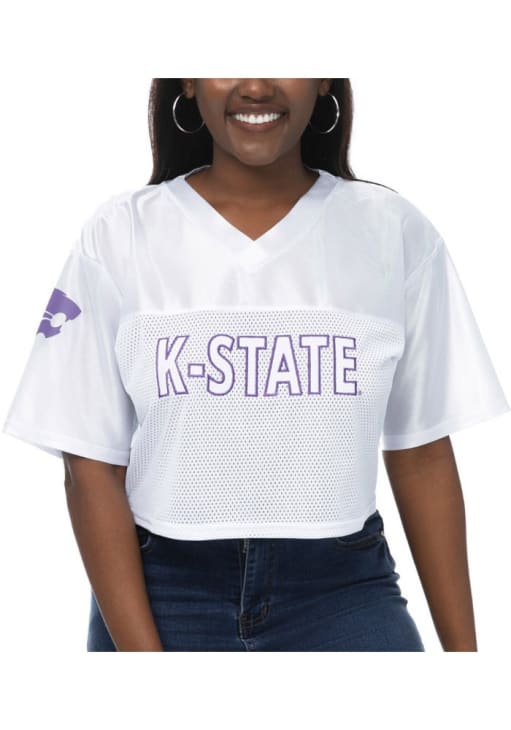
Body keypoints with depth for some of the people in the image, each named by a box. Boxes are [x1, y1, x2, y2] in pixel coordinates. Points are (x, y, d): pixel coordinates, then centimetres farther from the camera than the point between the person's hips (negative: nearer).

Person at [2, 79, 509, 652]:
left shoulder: (396, 232, 0)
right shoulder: (118, 235, -3)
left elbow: (421, 454, 4)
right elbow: (93, 467, -3)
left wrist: (461, 645, 3)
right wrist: (139, 649, -10)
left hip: (343, 592, 1)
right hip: (158, 593, 0)